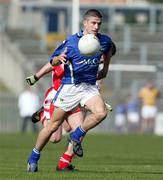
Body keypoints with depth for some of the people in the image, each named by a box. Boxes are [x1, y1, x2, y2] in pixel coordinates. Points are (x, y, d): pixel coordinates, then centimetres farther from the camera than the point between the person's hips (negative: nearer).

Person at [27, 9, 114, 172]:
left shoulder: (104, 41, 0)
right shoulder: (71, 41, -11)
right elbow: (53, 62, -7)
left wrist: (105, 68, 27)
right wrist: (59, 58, -28)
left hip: (89, 86, 3)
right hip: (70, 86, -3)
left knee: (101, 113, -25)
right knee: (54, 125, 2)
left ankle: (76, 137, -2)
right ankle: (33, 158, 18)